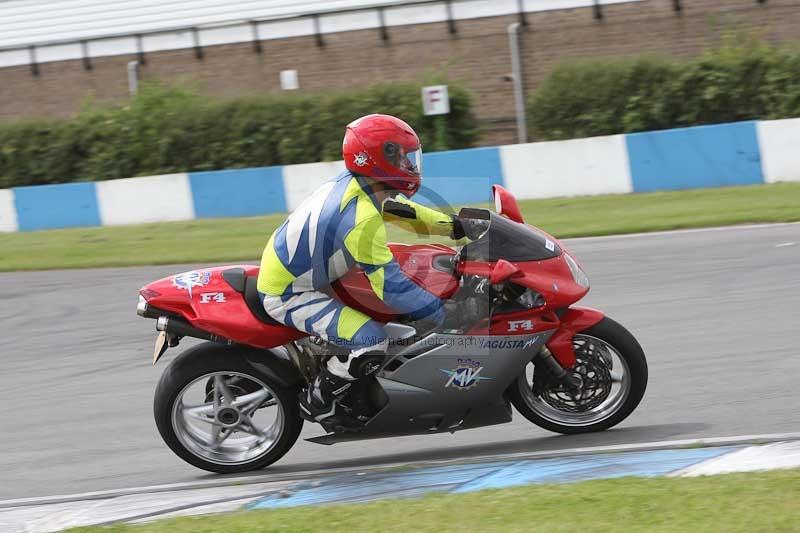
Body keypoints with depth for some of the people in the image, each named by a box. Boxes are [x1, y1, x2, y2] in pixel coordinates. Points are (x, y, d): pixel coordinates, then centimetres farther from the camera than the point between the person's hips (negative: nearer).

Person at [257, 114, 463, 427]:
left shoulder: (353, 183, -3)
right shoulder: (363, 219, -30)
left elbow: (404, 211, 13)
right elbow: (390, 287, -29)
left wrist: (457, 227, 9)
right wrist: (443, 313, -22)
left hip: (282, 270, 10)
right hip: (289, 295, -10)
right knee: (370, 344, -21)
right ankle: (317, 402, -1)